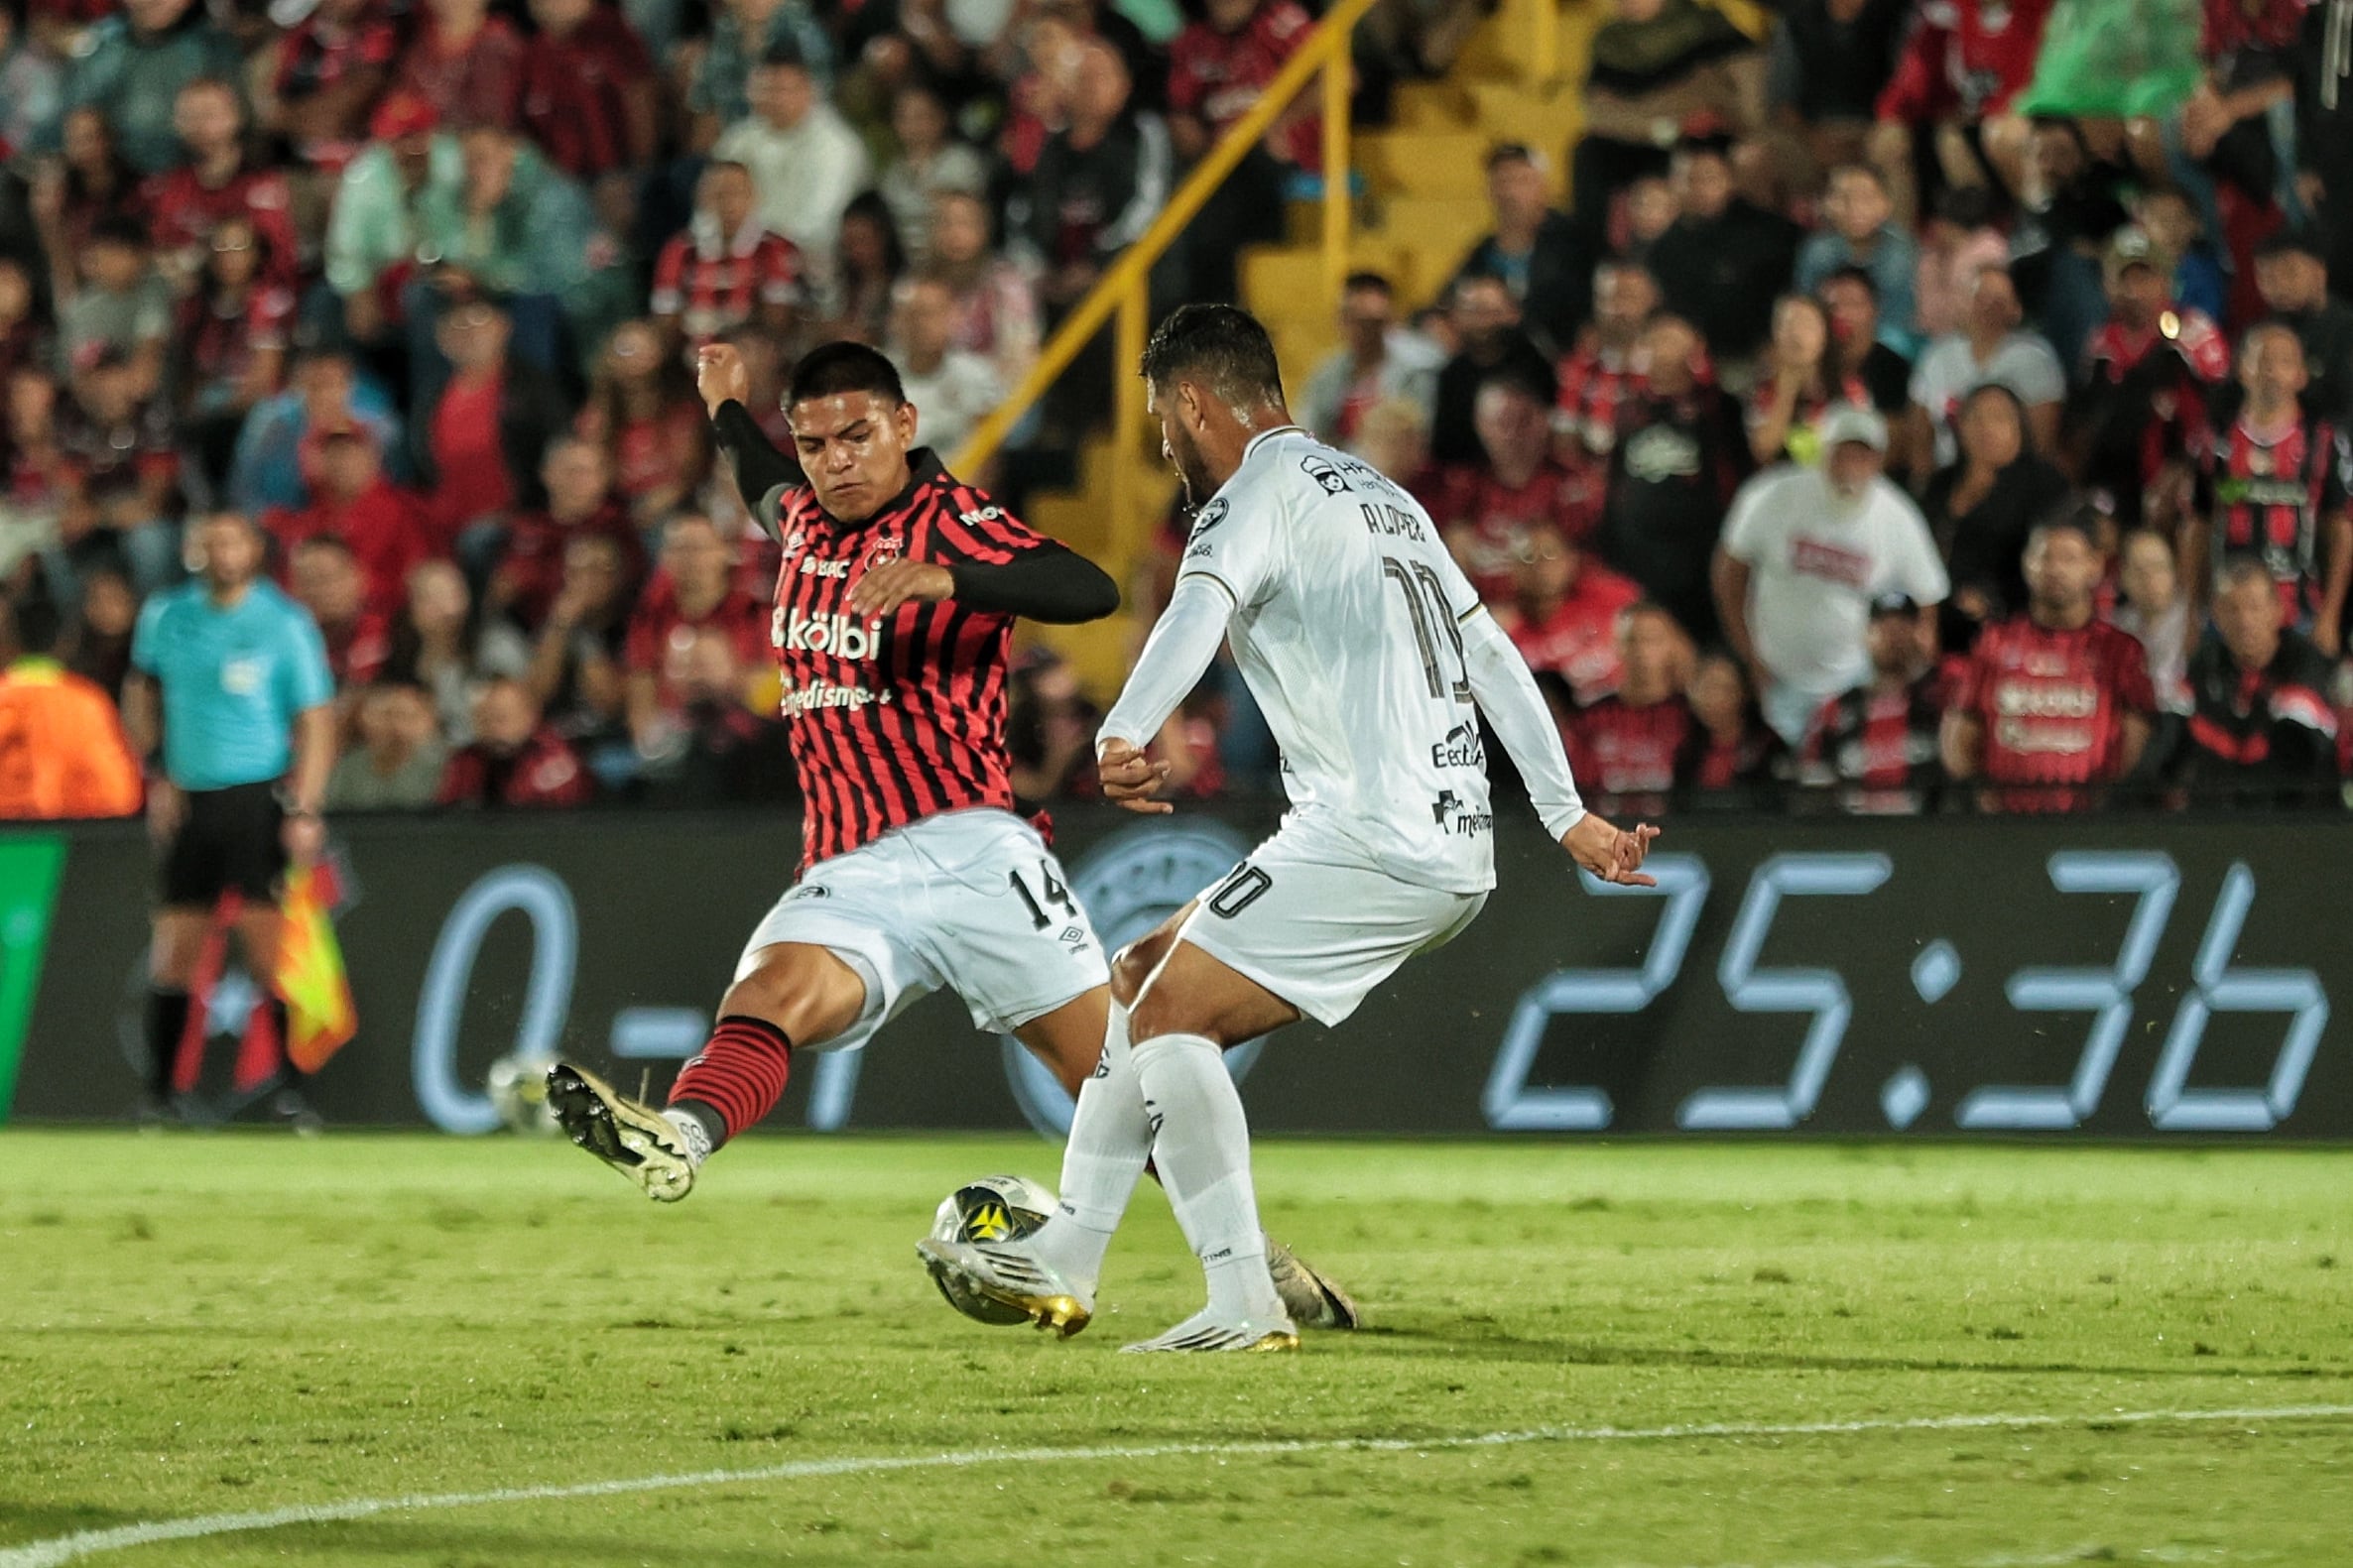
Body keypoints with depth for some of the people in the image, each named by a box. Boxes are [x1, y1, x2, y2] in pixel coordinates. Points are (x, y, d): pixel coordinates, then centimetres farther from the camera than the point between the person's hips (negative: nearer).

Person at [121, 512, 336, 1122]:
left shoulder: (285, 624, -4)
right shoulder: (165, 616, 7)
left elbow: (315, 721, -5)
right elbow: (142, 695, 21)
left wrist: (305, 811, -14)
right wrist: (154, 778, 10)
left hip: (258, 796, -4)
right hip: (188, 801, 4)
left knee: (265, 935, -12)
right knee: (173, 947, 5)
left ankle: (287, 1084, -8)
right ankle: (158, 1090, 13)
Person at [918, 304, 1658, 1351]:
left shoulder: (1257, 492, -5)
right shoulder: (1381, 497, 24)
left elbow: (1199, 611, -25)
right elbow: (1492, 657, 25)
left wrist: (1122, 737, -41)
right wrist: (1568, 819, 27)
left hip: (1371, 836, -9)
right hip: (1456, 851, 9)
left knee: (1169, 1017, -10)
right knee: (1146, 979, 16)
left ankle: (1243, 1304, -20)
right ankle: (1061, 1264, 17)